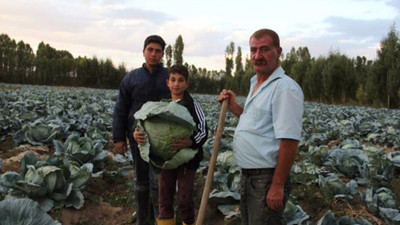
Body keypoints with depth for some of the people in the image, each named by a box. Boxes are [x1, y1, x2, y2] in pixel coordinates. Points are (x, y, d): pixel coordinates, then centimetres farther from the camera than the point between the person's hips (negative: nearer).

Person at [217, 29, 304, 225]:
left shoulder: (284, 87, -18)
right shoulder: (255, 84, 12)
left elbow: (289, 141, -24)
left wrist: (278, 187, -24)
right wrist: (233, 107, 9)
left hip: (268, 178, -9)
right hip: (248, 176, 9)